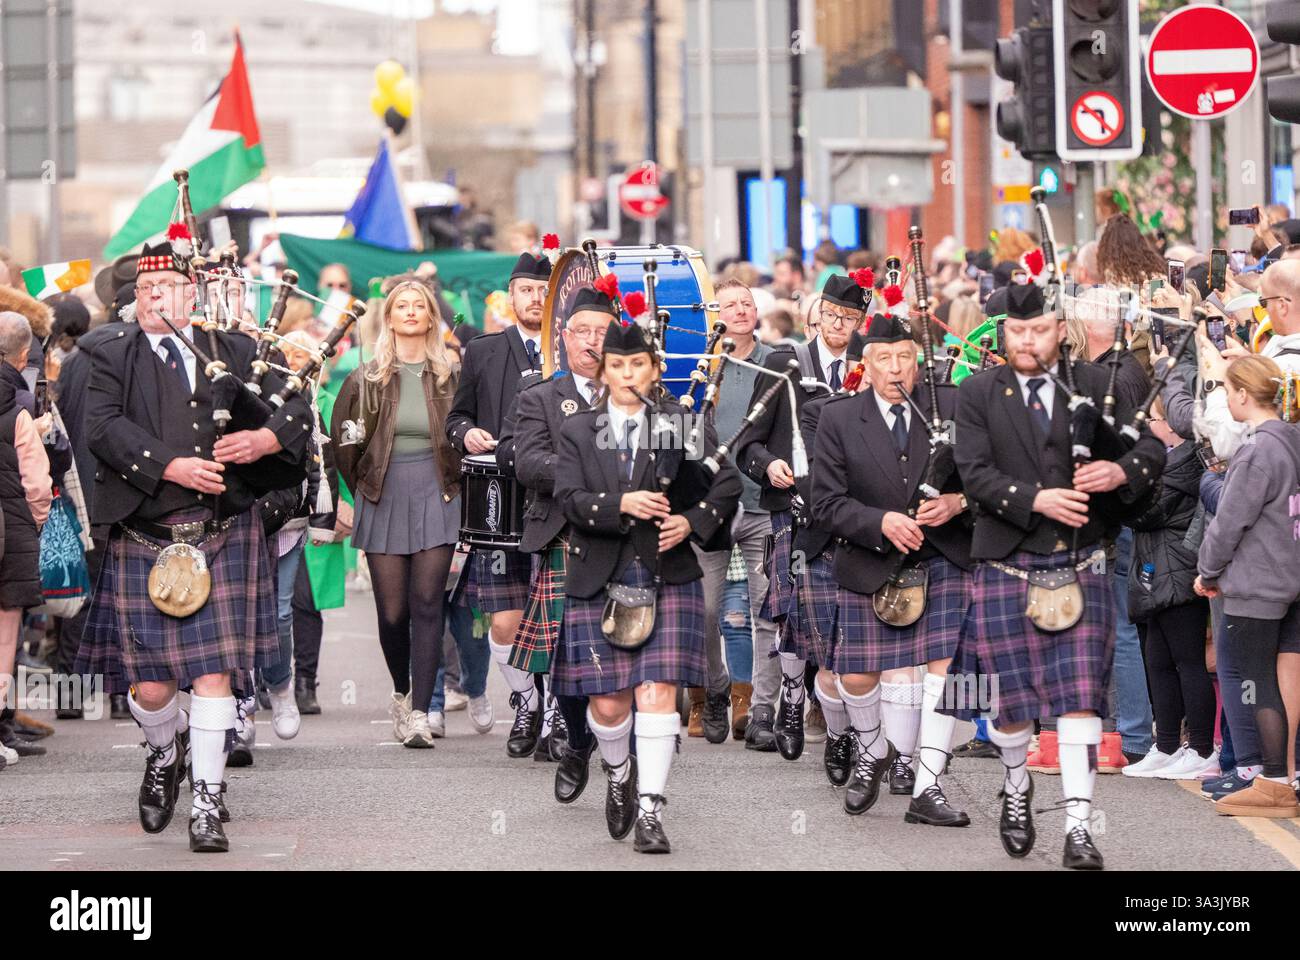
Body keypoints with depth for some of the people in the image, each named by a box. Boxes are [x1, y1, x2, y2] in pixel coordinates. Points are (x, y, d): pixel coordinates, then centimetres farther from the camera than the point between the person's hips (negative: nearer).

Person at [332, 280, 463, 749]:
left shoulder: (449, 377, 5)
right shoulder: (366, 379, 4)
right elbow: (342, 437, 13)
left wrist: (449, 484, 8)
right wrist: (364, 487, 13)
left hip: (435, 499, -1)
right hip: (384, 501, 1)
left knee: (427, 603, -9)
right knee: (392, 610, 0)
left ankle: (420, 714, -9)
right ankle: (402, 692, 26)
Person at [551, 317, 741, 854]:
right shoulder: (578, 431, 8)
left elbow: (727, 486, 5)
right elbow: (569, 499, -4)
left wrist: (692, 522, -11)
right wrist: (621, 504, -20)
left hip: (667, 576, -1)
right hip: (599, 581, 1)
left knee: (658, 692, -11)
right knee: (607, 702, 0)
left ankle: (650, 811, -7)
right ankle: (619, 773, 32)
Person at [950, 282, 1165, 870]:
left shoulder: (1094, 385, 5)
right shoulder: (979, 392, 2)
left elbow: (1152, 450, 4)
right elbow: (975, 472, -8)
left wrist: (1121, 471, -18)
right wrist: (1035, 500, -21)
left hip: (1079, 565, 0)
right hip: (1006, 563, 0)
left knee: (1080, 695, -7)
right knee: (1010, 696, 3)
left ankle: (1078, 827, -7)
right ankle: (1016, 788, 32)